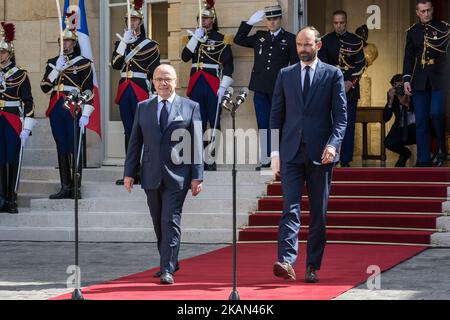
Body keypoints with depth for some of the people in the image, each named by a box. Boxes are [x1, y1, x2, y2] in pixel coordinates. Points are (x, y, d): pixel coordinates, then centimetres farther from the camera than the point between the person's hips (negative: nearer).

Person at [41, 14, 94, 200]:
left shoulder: (84, 63, -1)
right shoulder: (52, 63, 13)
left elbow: (89, 91, -5)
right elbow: (45, 87, 3)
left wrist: (85, 115, -12)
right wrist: (57, 69, -9)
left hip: (74, 110, -5)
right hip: (56, 110, 5)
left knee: (75, 149, -2)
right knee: (61, 148, 7)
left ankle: (76, 188, 2)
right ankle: (65, 187, 12)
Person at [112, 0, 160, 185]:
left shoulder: (150, 45, 1)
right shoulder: (121, 43, 13)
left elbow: (155, 73, -3)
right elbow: (115, 65, -4)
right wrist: (124, 42, -10)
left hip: (141, 91, -4)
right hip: (124, 91, 4)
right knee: (128, 132, 7)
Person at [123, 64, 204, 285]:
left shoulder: (190, 107, 3)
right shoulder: (143, 108, 11)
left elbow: (197, 143, 0)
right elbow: (135, 142, 11)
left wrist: (197, 176, -5)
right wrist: (129, 172, 4)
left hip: (177, 175, -4)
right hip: (151, 176, 4)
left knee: (171, 221, -9)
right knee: (158, 223, 11)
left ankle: (167, 270, -10)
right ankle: (171, 262, 26)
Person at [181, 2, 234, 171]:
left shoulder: (221, 39, 2)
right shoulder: (192, 38, 13)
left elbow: (228, 65, -3)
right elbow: (185, 57, -2)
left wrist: (223, 86, -12)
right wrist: (196, 38, -10)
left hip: (213, 85, -4)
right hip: (196, 84, 4)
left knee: (214, 122, -3)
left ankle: (212, 159, -1)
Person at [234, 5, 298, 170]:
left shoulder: (290, 39, 3)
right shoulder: (259, 37, 12)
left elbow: (295, 65, 2)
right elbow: (238, 39, 19)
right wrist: (250, 22, 8)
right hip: (261, 89, 3)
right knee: (263, 125, 6)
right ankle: (266, 160, 11)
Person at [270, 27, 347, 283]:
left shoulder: (333, 75, 5)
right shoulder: (285, 75, 12)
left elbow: (341, 115, 0)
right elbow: (277, 115, 12)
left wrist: (333, 144, -15)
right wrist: (275, 151, 4)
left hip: (321, 153, -1)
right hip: (291, 152, 1)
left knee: (319, 213, 4)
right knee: (290, 207, -10)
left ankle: (313, 267, 10)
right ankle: (287, 261, -20)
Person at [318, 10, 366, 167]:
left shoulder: (356, 41, 5)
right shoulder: (325, 41, 4)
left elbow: (361, 64, 3)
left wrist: (351, 82, -9)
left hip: (350, 88, 0)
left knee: (349, 125, -1)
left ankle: (346, 161, 3)